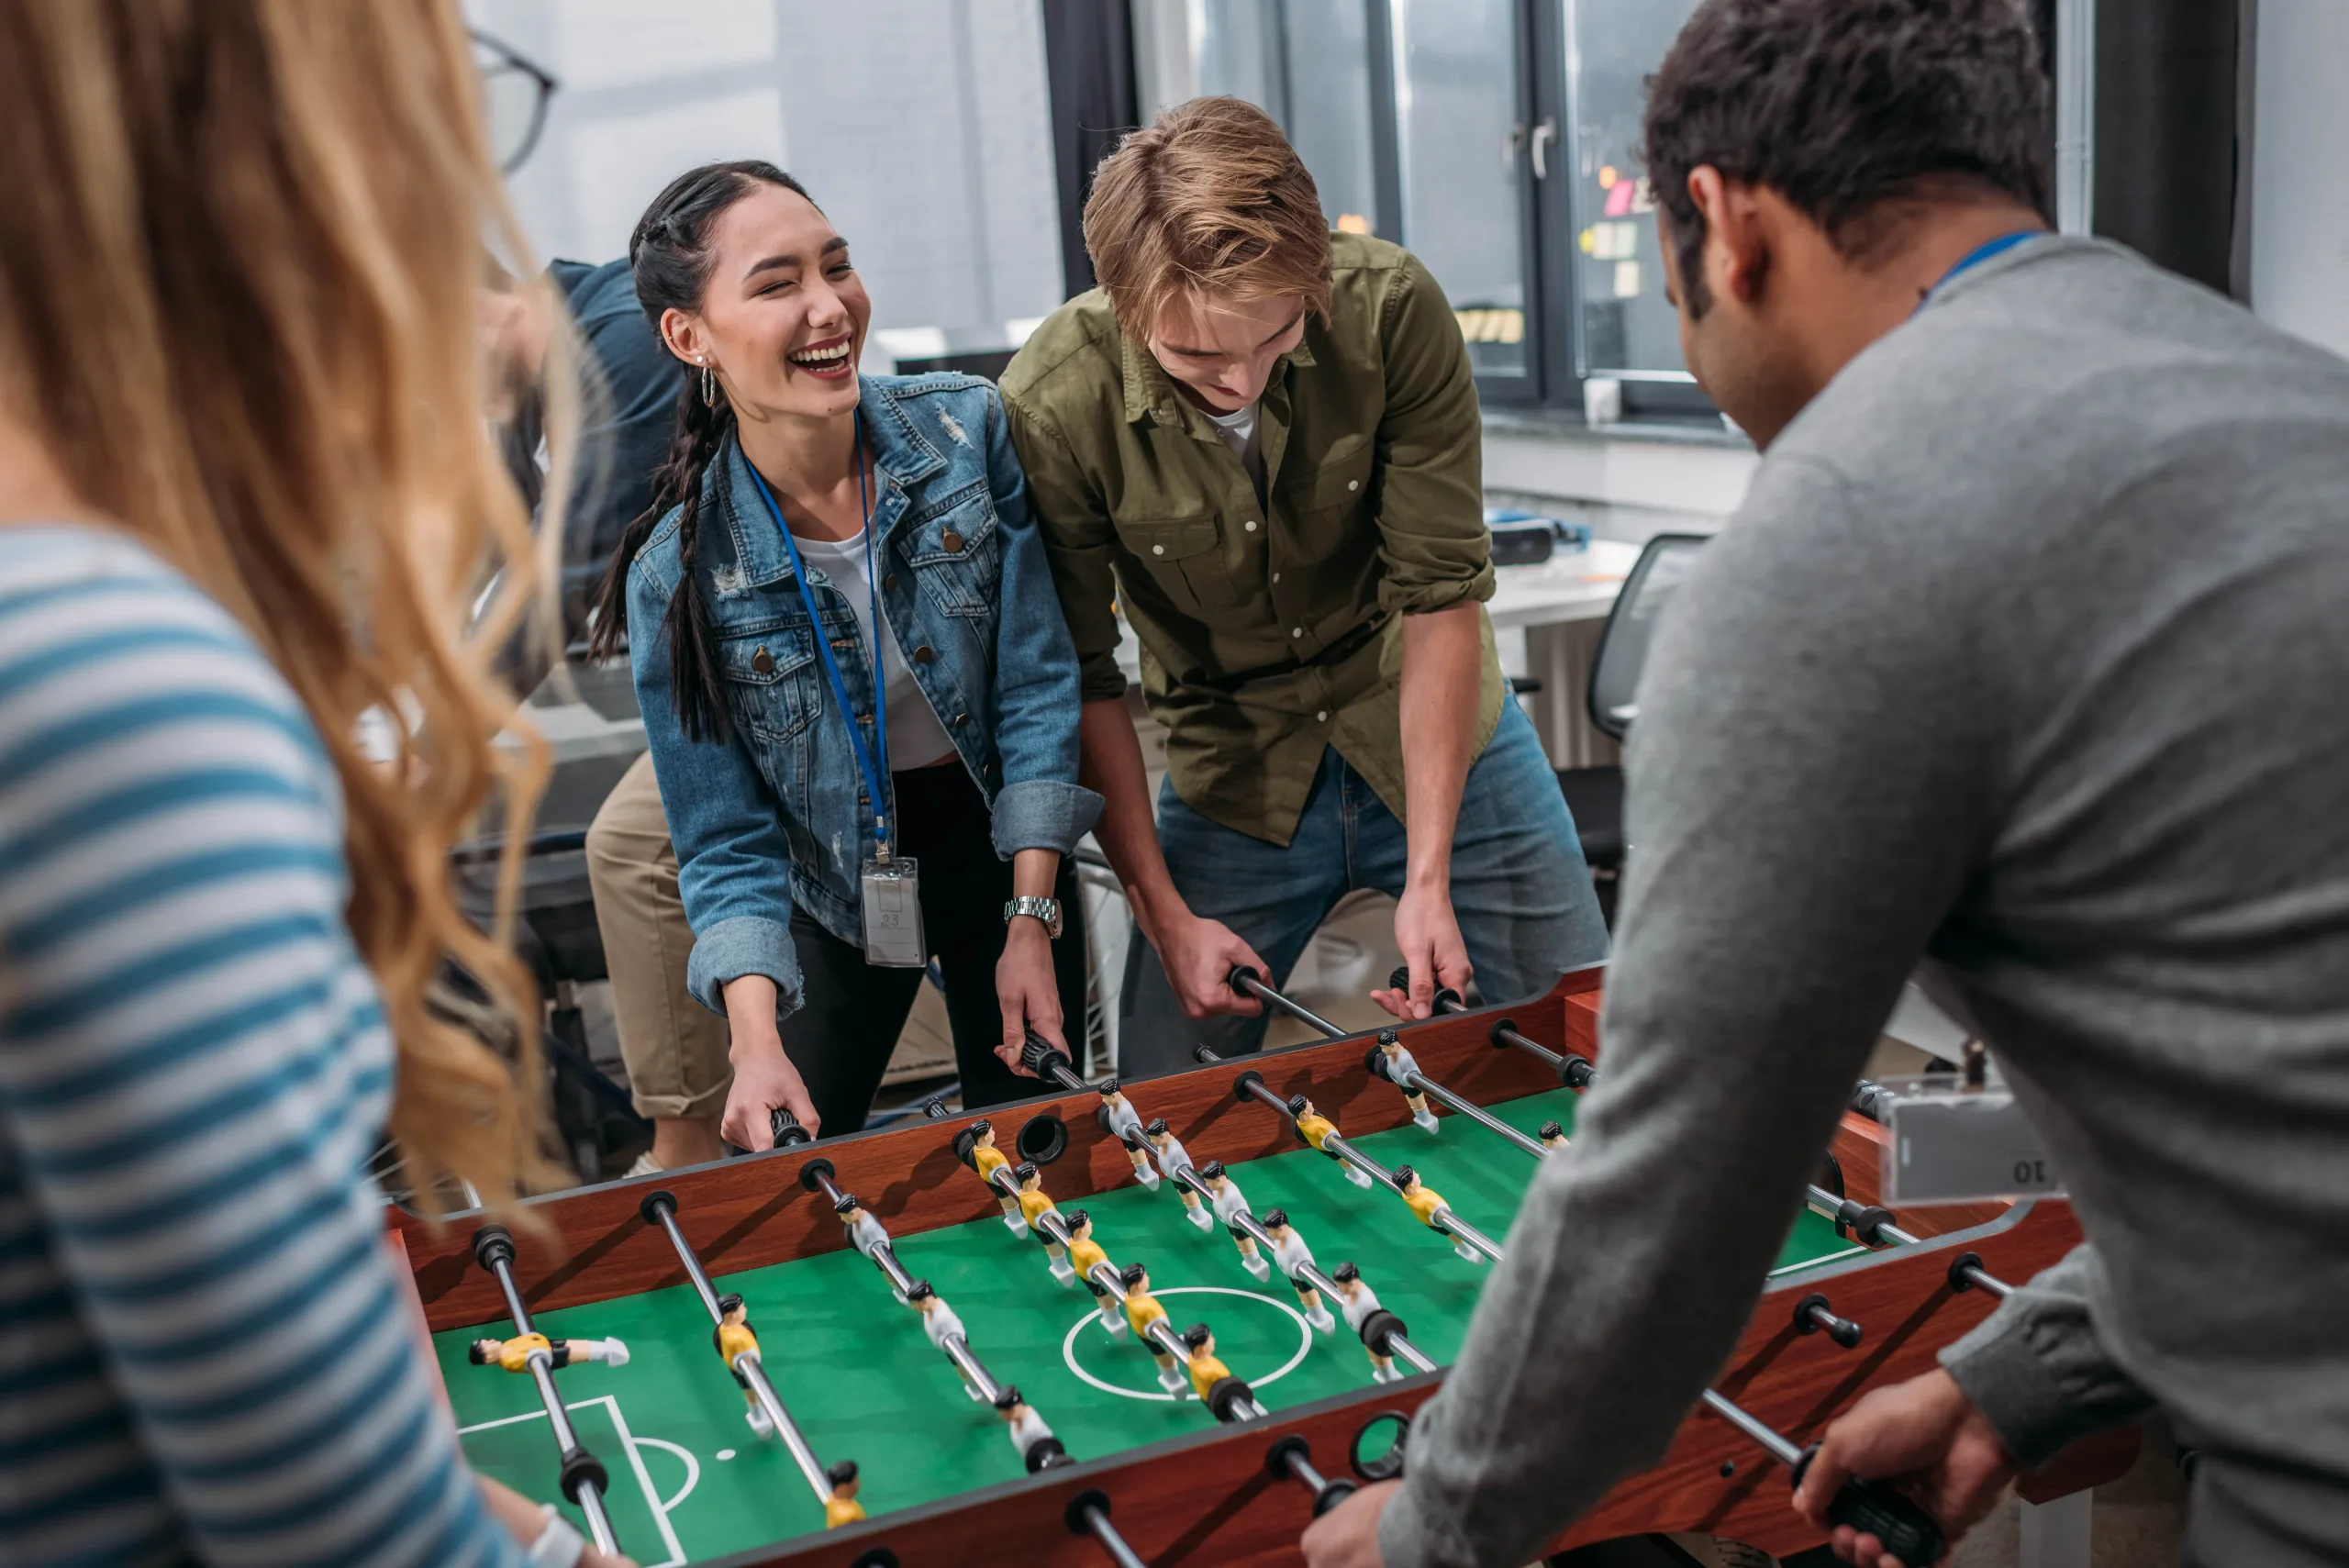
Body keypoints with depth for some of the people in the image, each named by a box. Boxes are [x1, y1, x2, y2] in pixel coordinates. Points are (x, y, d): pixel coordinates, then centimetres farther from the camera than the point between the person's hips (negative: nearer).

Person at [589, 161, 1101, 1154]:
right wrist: (756, 1044, -29)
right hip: (839, 891, -1)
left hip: (1003, 845, 1)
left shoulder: (965, 428, -17)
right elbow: (729, 842, -15)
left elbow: (1038, 679, -13)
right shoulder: (676, 575, -20)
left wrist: (1033, 919, -17)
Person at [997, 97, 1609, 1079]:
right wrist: (1163, 913, -14)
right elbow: (1081, 683, -13)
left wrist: (1428, 876, -20)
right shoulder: (1052, 407, -23)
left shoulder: (1391, 309, -22)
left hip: (1441, 736, 1)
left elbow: (1443, 591, -17)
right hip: (1230, 775, -1)